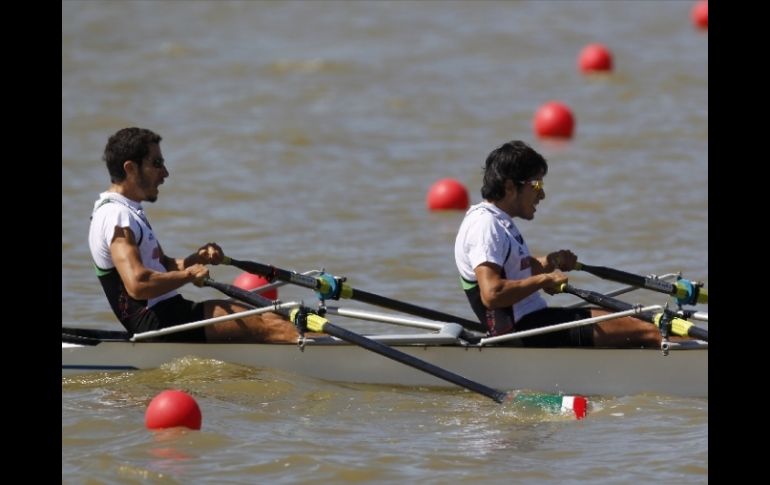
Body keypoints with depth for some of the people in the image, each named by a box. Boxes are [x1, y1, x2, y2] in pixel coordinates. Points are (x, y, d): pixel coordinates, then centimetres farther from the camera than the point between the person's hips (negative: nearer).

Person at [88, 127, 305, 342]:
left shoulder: (131, 211, 21)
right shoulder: (115, 216, -15)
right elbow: (137, 285, -27)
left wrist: (197, 259, 5)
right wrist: (189, 274, -14)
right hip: (157, 323, -11)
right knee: (268, 324, -18)